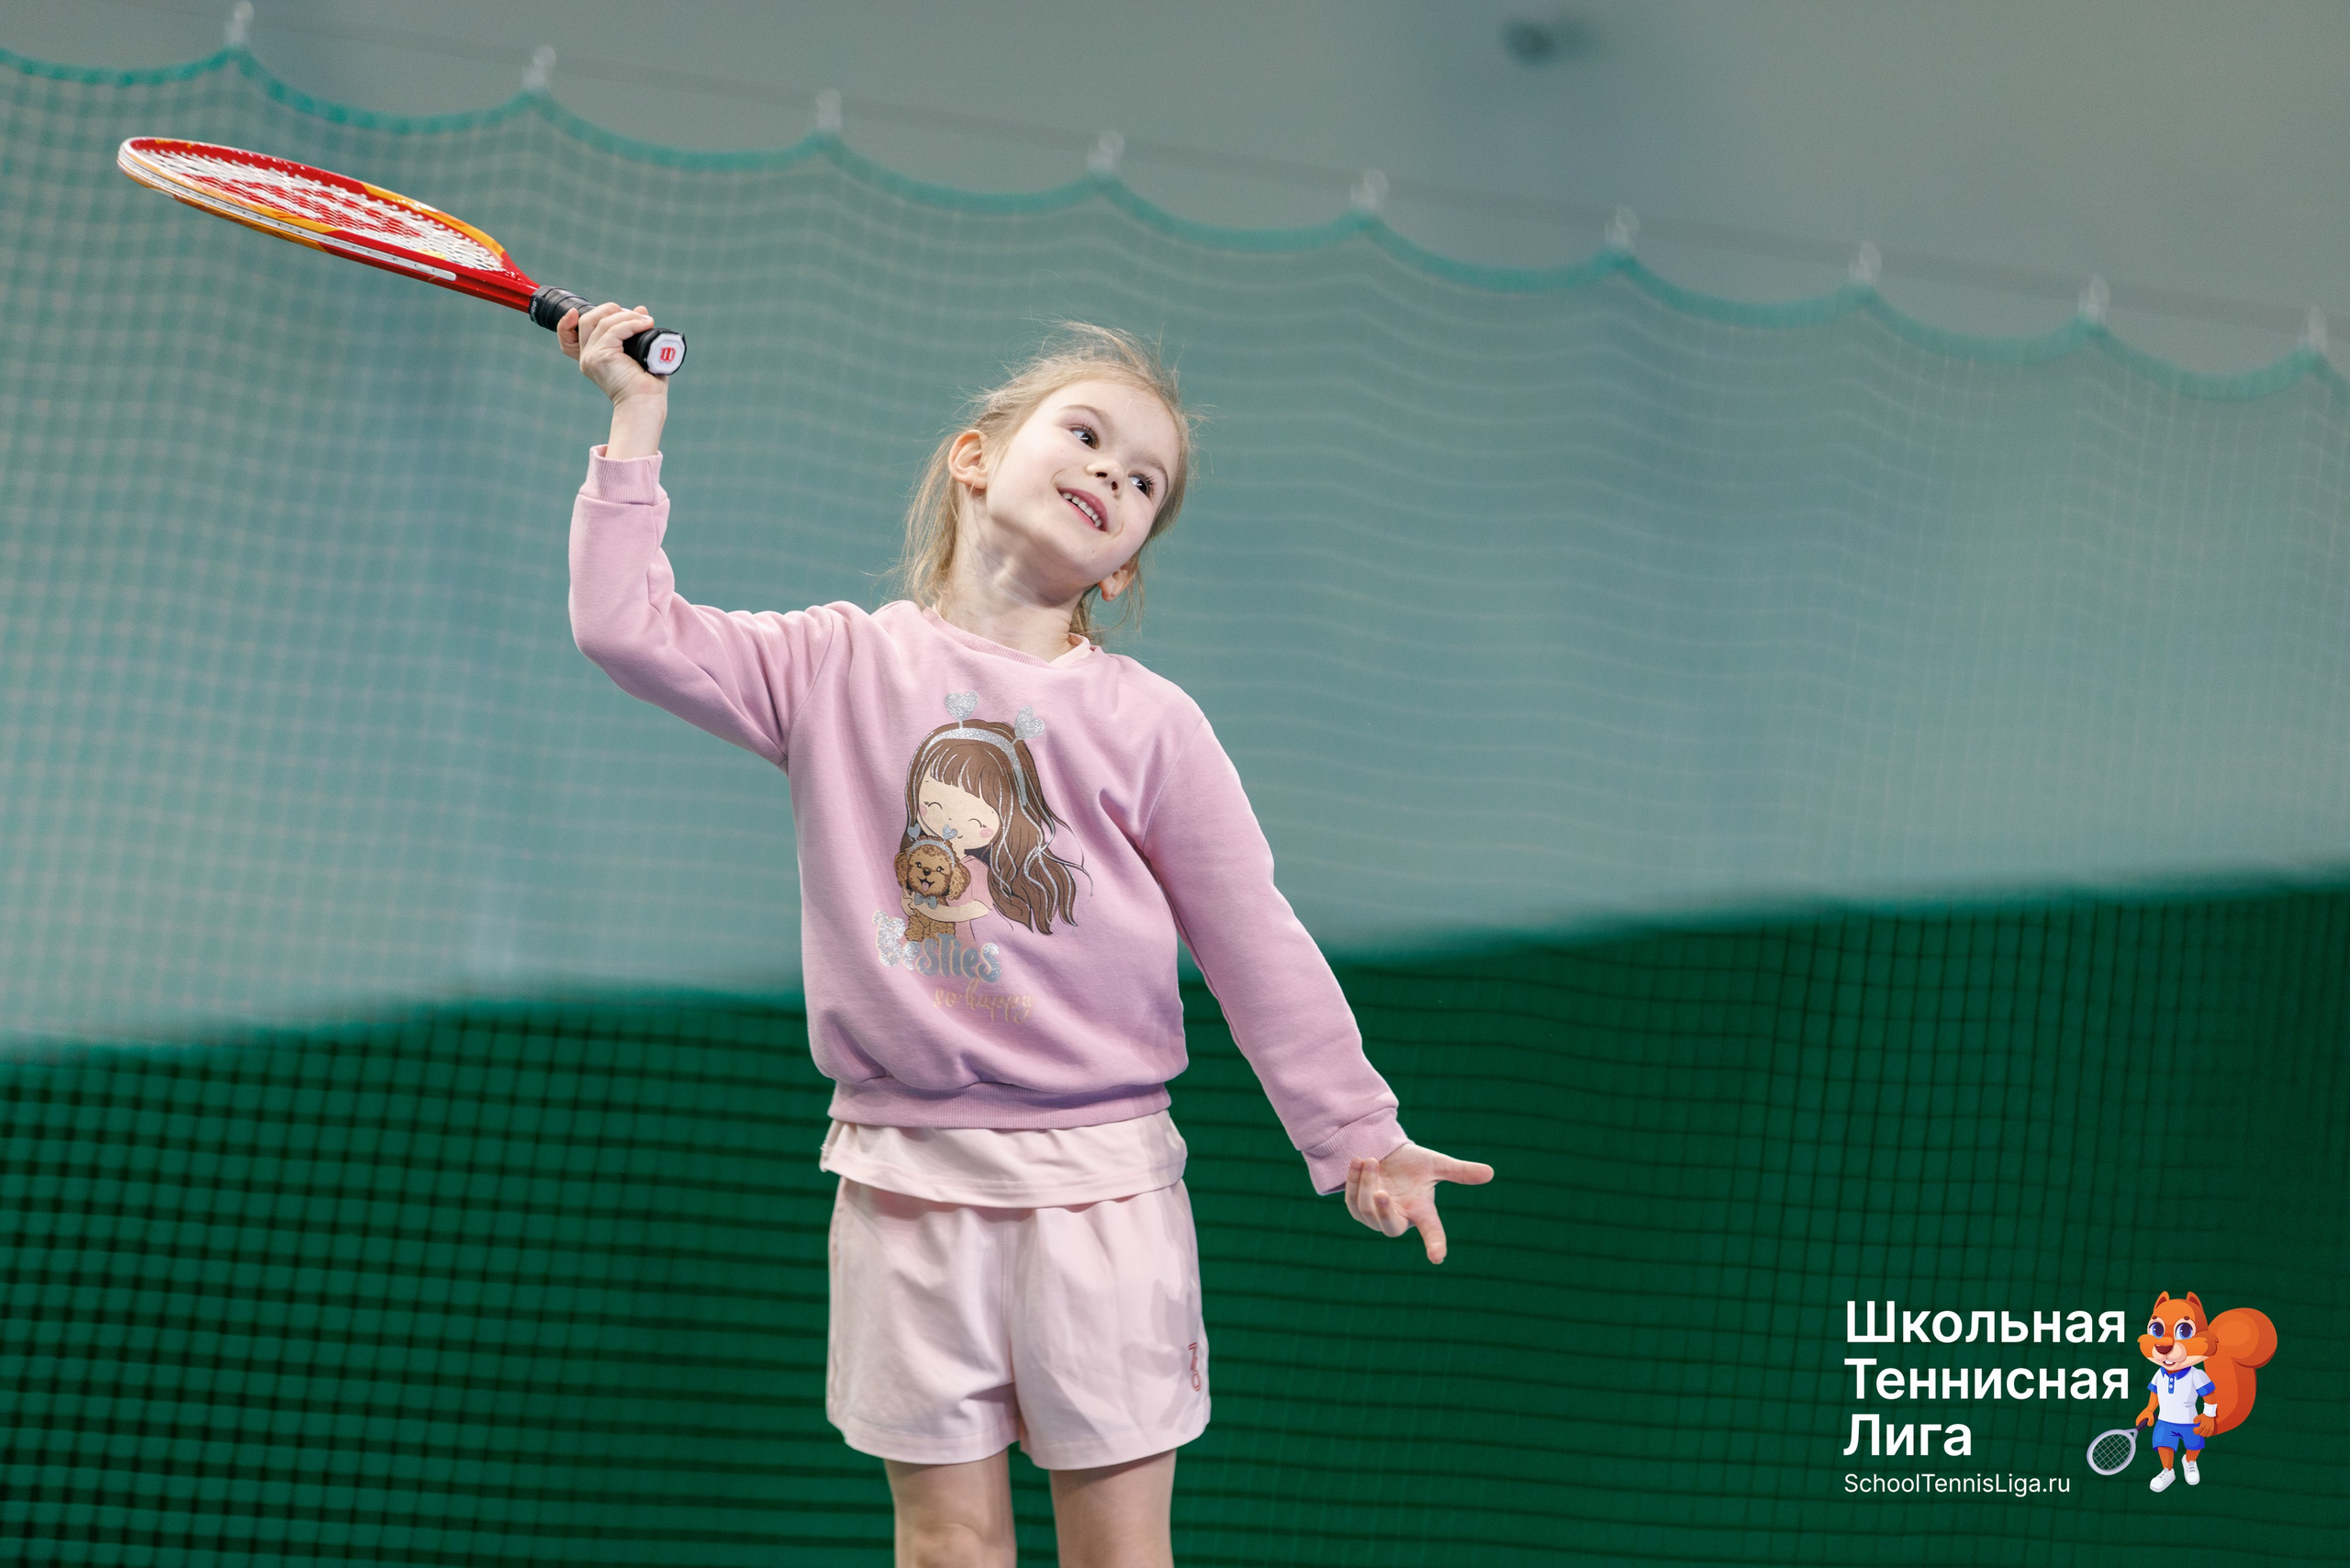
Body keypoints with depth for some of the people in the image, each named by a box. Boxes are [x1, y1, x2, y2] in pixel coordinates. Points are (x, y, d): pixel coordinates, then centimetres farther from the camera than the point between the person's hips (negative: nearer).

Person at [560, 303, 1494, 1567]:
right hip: (907, 1178, 0)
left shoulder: (1146, 722, 0)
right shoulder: (836, 665, 3)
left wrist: (1354, 1133, 1)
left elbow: (1255, 943, 3)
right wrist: (636, 427, -3)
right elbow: (626, 626, -2)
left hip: (1100, 1182, 0)